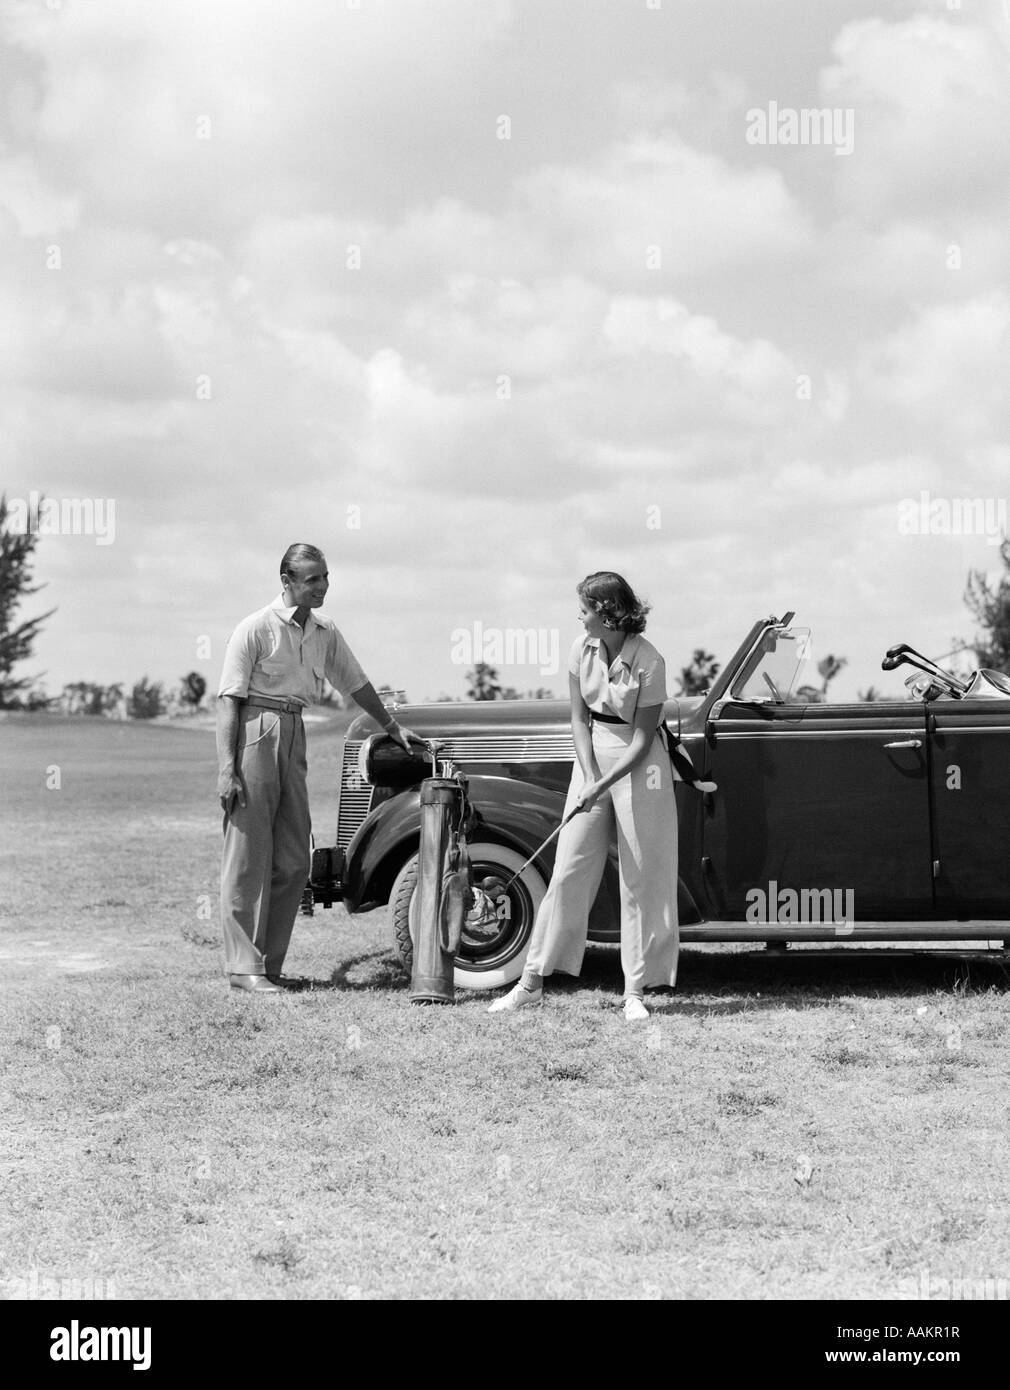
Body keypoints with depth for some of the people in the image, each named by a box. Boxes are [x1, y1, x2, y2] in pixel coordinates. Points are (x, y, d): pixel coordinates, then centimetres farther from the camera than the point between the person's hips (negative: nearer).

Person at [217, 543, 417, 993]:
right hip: (254, 734, -7)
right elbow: (228, 700, -11)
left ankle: (269, 963, 16)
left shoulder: (324, 632, 12)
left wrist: (393, 727, 34)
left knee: (293, 862, 7)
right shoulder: (256, 628, -8)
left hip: (294, 738, 7)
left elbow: (356, 683, 26)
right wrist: (226, 770, -18)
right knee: (248, 857, -4)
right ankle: (244, 966, 0)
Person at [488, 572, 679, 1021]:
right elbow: (579, 720, 1)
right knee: (569, 870, 4)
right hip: (593, 753, 4)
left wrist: (604, 785, -21)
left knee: (642, 877, -1)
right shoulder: (582, 650, -2)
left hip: (638, 762, -4)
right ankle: (531, 983, 8)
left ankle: (635, 992, 7)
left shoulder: (649, 663, -18)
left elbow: (642, 739, -15)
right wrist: (589, 778, -10)